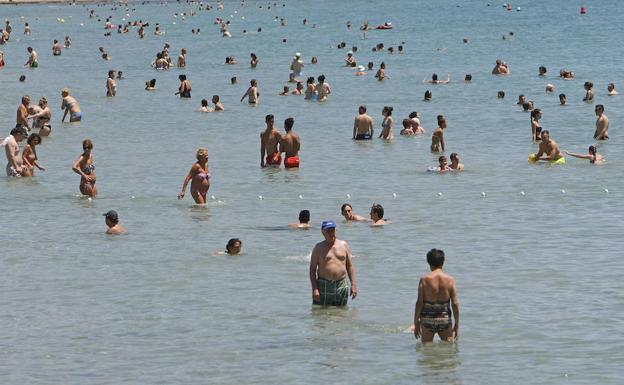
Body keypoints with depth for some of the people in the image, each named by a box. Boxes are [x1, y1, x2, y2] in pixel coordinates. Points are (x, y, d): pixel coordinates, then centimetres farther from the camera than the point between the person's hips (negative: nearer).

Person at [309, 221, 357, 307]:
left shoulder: (344, 245, 11)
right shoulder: (318, 248, 3)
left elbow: (350, 266, 13)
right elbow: (312, 269, 1)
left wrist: (353, 284, 4)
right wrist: (314, 289, -10)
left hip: (341, 286, 2)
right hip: (324, 286, -2)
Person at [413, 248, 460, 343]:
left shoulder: (424, 279, -7)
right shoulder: (450, 280, -4)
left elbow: (419, 303, -6)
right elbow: (455, 303, -3)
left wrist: (416, 323, 3)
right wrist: (457, 325, 5)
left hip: (427, 320, -1)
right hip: (445, 319, 1)